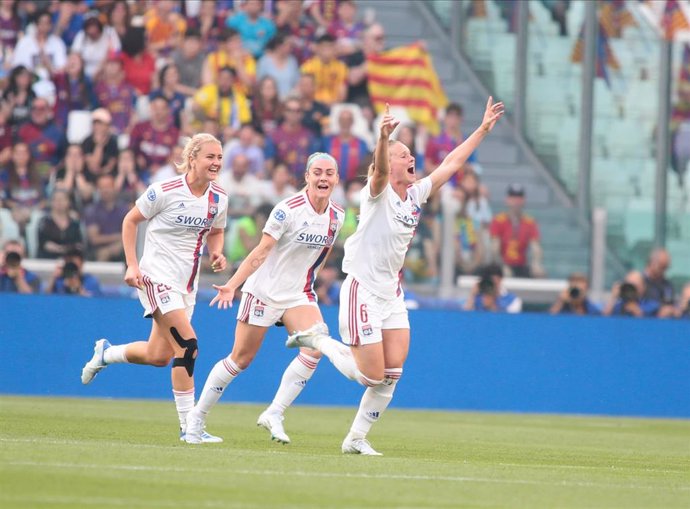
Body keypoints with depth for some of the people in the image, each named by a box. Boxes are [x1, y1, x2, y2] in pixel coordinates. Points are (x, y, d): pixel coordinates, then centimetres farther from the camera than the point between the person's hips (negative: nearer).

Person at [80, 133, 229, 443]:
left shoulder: (218, 199, 2)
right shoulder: (165, 191, -15)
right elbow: (130, 221, -3)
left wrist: (217, 254, -2)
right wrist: (132, 265, -9)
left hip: (187, 283, 7)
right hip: (157, 275, -7)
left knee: (159, 356, 12)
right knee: (188, 345, -19)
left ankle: (105, 353, 42)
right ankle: (188, 425, -13)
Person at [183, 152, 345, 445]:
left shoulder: (336, 217, 0)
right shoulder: (288, 210, -18)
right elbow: (260, 252, -19)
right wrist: (232, 286, -26)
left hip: (299, 294, 5)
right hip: (264, 291, -5)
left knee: (315, 347, -21)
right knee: (241, 359, 2)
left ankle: (274, 414, -14)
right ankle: (197, 416, 19)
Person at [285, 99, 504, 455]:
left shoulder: (415, 195, 8)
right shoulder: (379, 193, -13)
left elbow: (450, 164, 15)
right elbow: (379, 170, -35)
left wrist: (483, 129, 15)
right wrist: (383, 138, -55)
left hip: (392, 295, 7)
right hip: (363, 291, -7)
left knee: (392, 373, -2)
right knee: (372, 376, -7)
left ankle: (356, 439, 11)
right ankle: (318, 340, 16)